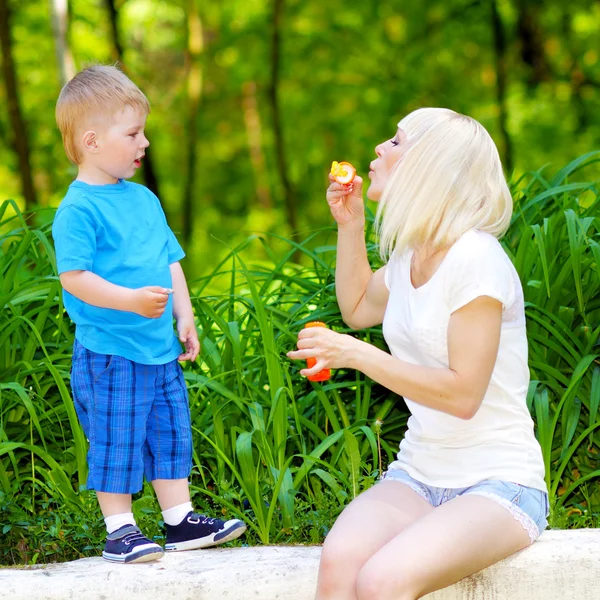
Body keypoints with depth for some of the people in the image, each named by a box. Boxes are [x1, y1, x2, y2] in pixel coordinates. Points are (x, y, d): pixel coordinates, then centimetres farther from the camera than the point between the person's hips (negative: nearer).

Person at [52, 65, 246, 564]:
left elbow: (170, 261, 18)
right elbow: (74, 277, -20)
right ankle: (119, 530, 11)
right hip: (109, 353, -8)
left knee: (171, 433, 13)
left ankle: (181, 520, 23)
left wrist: (184, 316, 10)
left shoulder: (144, 199, 12)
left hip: (160, 349, 8)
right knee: (116, 440, 0)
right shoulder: (79, 208, -14)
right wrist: (132, 300, -28)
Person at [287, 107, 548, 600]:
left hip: (498, 485, -6)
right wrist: (350, 225, 18)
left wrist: (356, 355, -21)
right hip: (419, 476, 7)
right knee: (338, 560, -26)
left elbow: (463, 394, -20)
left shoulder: (476, 259, -16)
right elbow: (359, 309, 32)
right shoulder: (411, 255, 10)